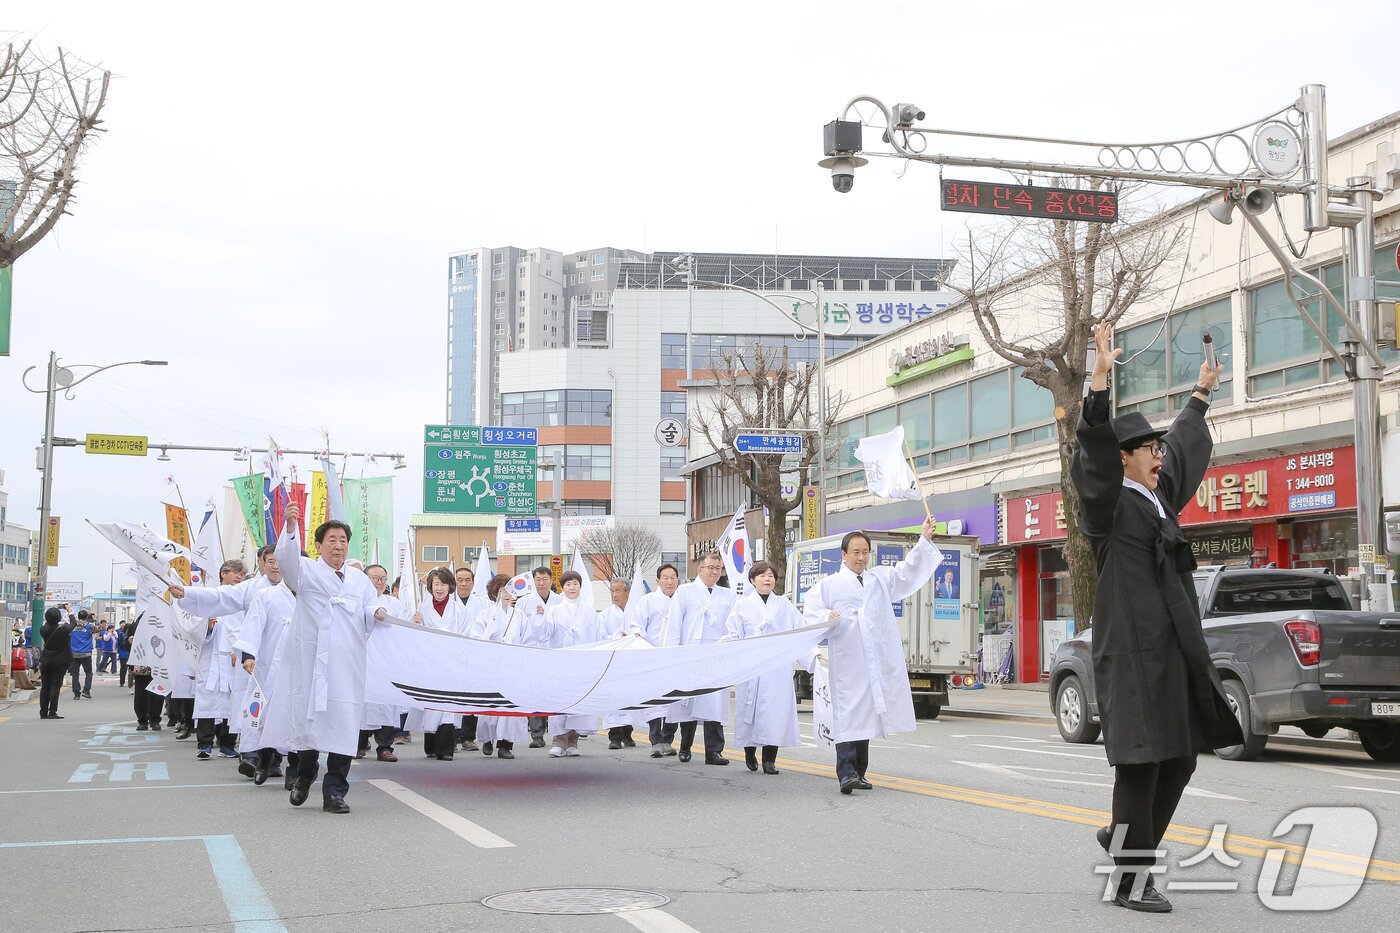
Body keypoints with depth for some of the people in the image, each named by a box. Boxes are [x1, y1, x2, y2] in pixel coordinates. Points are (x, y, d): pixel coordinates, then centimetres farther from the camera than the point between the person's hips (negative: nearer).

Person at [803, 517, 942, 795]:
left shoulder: (881, 578, 20)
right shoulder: (829, 584, 8)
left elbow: (909, 571, 14)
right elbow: (810, 612, 2)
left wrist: (925, 540, 3)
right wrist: (827, 615, -20)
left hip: (879, 663, 4)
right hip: (846, 663, -4)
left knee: (866, 715, 9)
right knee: (848, 715, -13)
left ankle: (859, 773, 17)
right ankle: (847, 774, -19)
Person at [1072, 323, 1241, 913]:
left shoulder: (1159, 496, 16)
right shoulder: (1109, 503, -7)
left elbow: (1184, 445, 33)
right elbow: (1094, 451, -25)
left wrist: (1200, 395, 47)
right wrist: (1100, 380, -35)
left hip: (1172, 651, 9)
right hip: (1132, 652, -9)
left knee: (1179, 760, 12)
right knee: (1141, 764, -6)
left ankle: (1123, 839, 31)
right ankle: (1131, 881, 2)